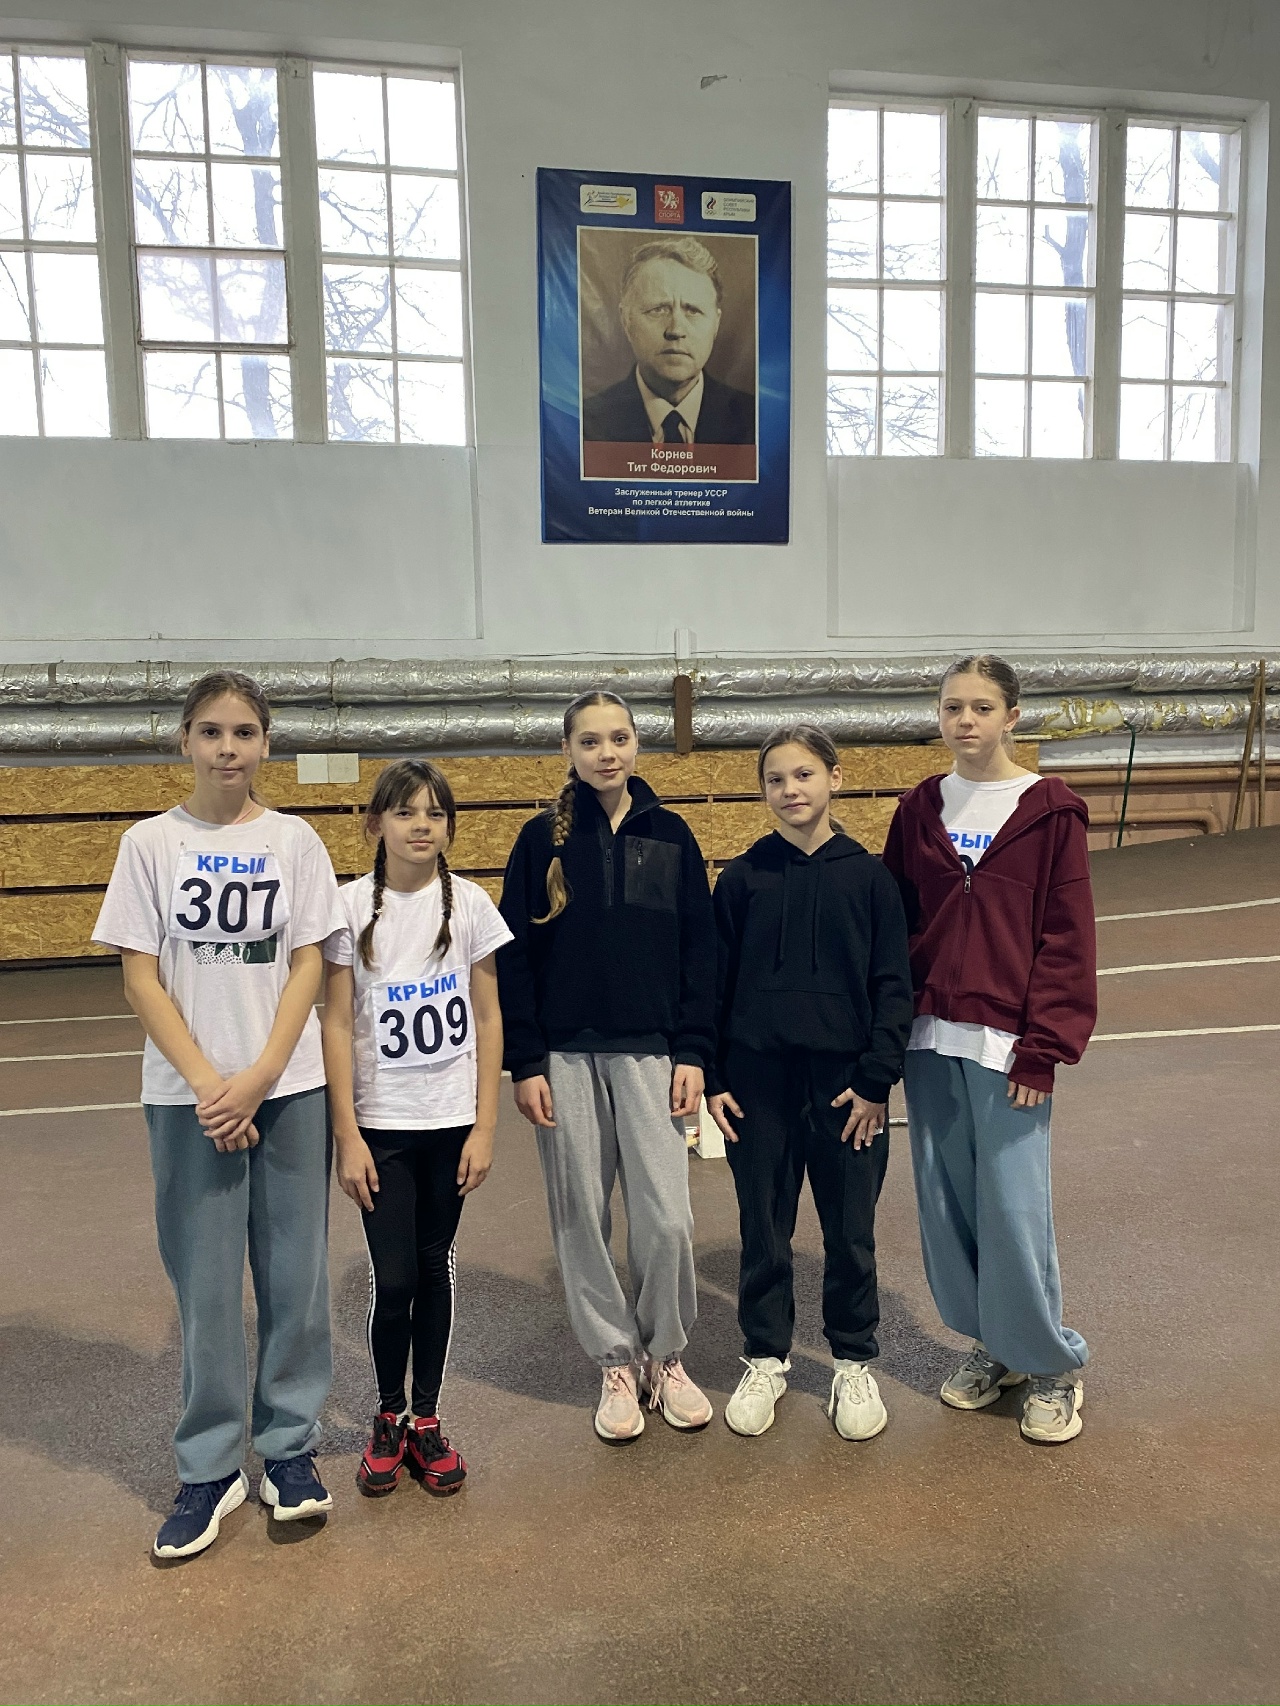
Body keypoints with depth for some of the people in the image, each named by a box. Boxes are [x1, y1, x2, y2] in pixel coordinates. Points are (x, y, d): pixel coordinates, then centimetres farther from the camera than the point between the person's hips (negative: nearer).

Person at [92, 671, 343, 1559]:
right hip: (188, 1095, 0)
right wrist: (208, 1084, -11)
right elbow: (141, 977, -2)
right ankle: (210, 1467, 23)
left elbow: (307, 967, 0)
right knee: (205, 1284, 5)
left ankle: (290, 1446, 26)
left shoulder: (295, 841, 2)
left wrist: (258, 1079, -10)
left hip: (289, 1087, 1)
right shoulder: (150, 843, 0)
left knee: (295, 1274, 7)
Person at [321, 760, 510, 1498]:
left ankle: (427, 1420, 28)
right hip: (382, 1124, -1)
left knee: (436, 1267, 10)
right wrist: (348, 1135, -6)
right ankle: (389, 1419, 26)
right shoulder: (352, 906, -5)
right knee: (392, 1278, 1)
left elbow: (488, 1019, 1)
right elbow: (338, 1025, -3)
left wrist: (485, 1125, -2)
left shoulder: (469, 903, -2)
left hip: (450, 1120, 1)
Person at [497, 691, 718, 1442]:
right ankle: (617, 1364, 25)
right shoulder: (543, 838, 2)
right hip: (565, 1055, 0)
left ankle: (667, 1356, 22)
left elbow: (700, 949, 4)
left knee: (667, 1217, -3)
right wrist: (526, 1062, -4)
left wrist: (693, 1052, -3)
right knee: (581, 1218, 6)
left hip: (651, 1051, 0)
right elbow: (514, 956, 1)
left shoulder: (671, 834, 4)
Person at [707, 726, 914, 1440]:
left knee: (851, 1232, 10)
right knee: (764, 1229, 12)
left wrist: (878, 1079, -6)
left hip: (845, 1081, 0)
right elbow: (714, 982, 4)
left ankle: (855, 1362, 31)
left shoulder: (869, 875, -1)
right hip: (758, 1081, 1)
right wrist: (711, 1076, 0)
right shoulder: (743, 877, 1)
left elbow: (894, 984, -1)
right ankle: (766, 1360, 30)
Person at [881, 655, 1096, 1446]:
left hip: (1006, 1043, -4)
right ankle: (992, 1345, 32)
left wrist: (1043, 1048, -11)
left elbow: (1067, 939, -6)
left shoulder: (1050, 811, -3)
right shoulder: (920, 810, 8)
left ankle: (1053, 1365, 23)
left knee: (1014, 1208, 0)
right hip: (930, 1038, 4)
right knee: (947, 1204, 11)